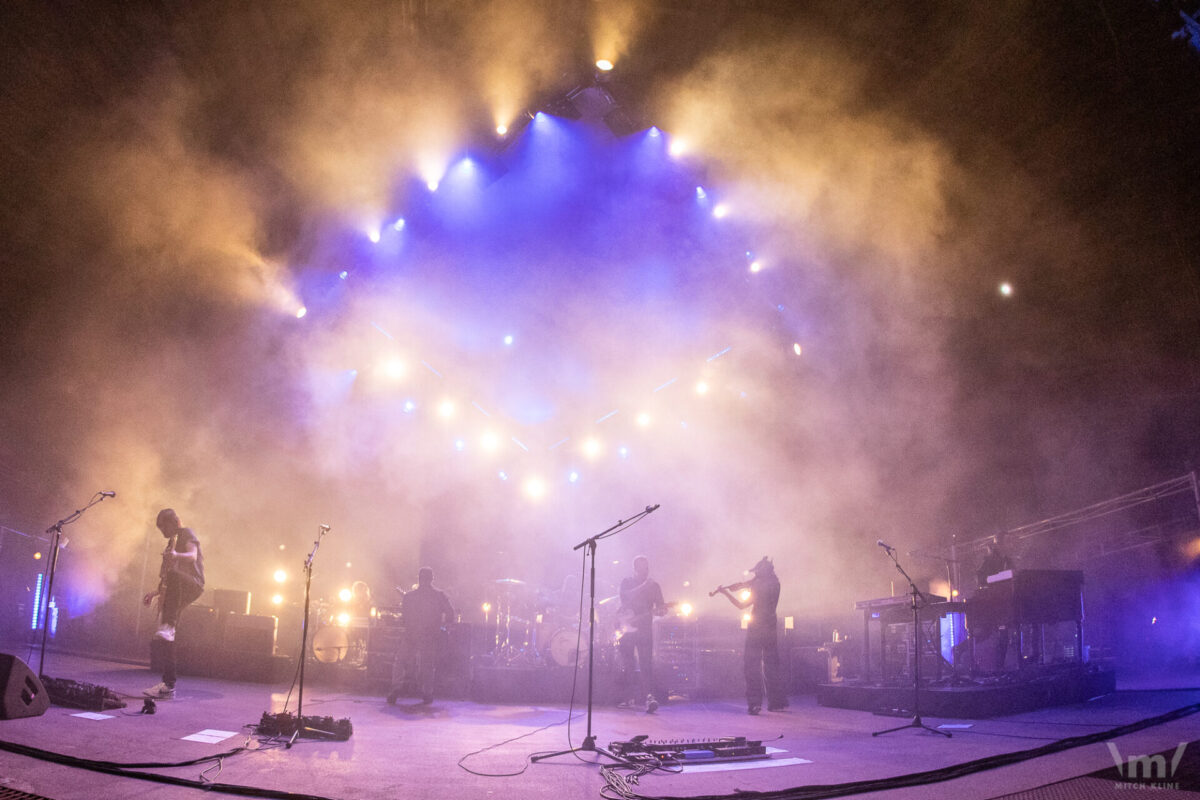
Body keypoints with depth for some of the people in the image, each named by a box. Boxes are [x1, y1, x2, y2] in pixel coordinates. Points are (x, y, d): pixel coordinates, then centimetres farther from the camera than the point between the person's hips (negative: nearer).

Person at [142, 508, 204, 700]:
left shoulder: (186, 533, 3)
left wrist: (176, 556, -39)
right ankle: (168, 686, 3)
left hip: (193, 584, -9)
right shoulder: (172, 541, 29)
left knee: (174, 575, -42)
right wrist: (156, 592, 28)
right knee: (166, 640, 1)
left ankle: (168, 627, -51)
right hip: (177, 592, 9)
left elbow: (193, 555, -20)